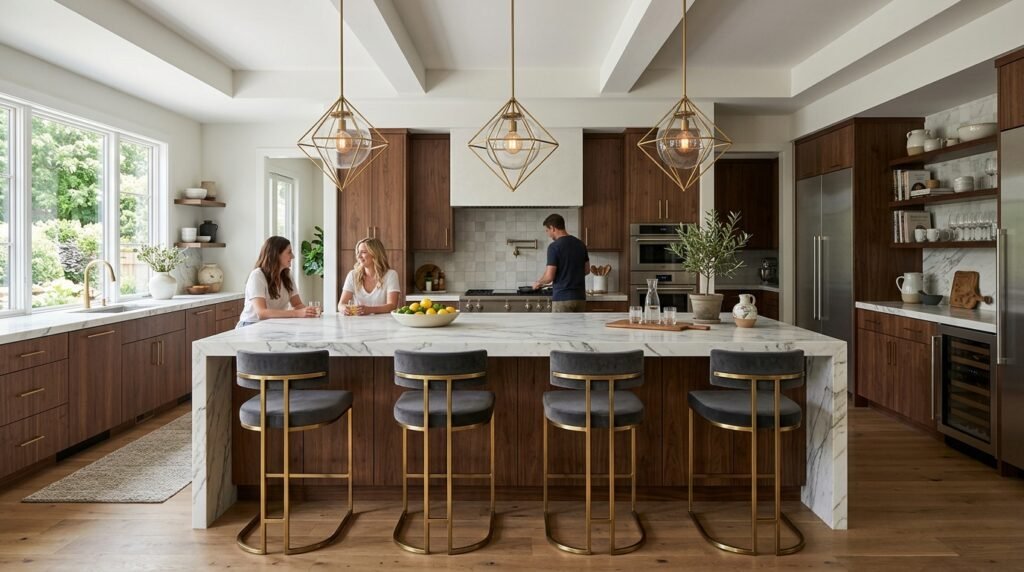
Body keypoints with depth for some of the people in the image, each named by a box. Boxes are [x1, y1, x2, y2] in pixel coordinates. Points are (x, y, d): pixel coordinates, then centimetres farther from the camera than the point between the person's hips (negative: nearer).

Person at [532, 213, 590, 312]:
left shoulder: (554, 246, -13)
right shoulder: (580, 244, 8)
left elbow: (549, 277, -15)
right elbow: (587, 270, 16)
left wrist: (538, 283, 5)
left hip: (562, 298, -7)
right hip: (580, 297, 7)